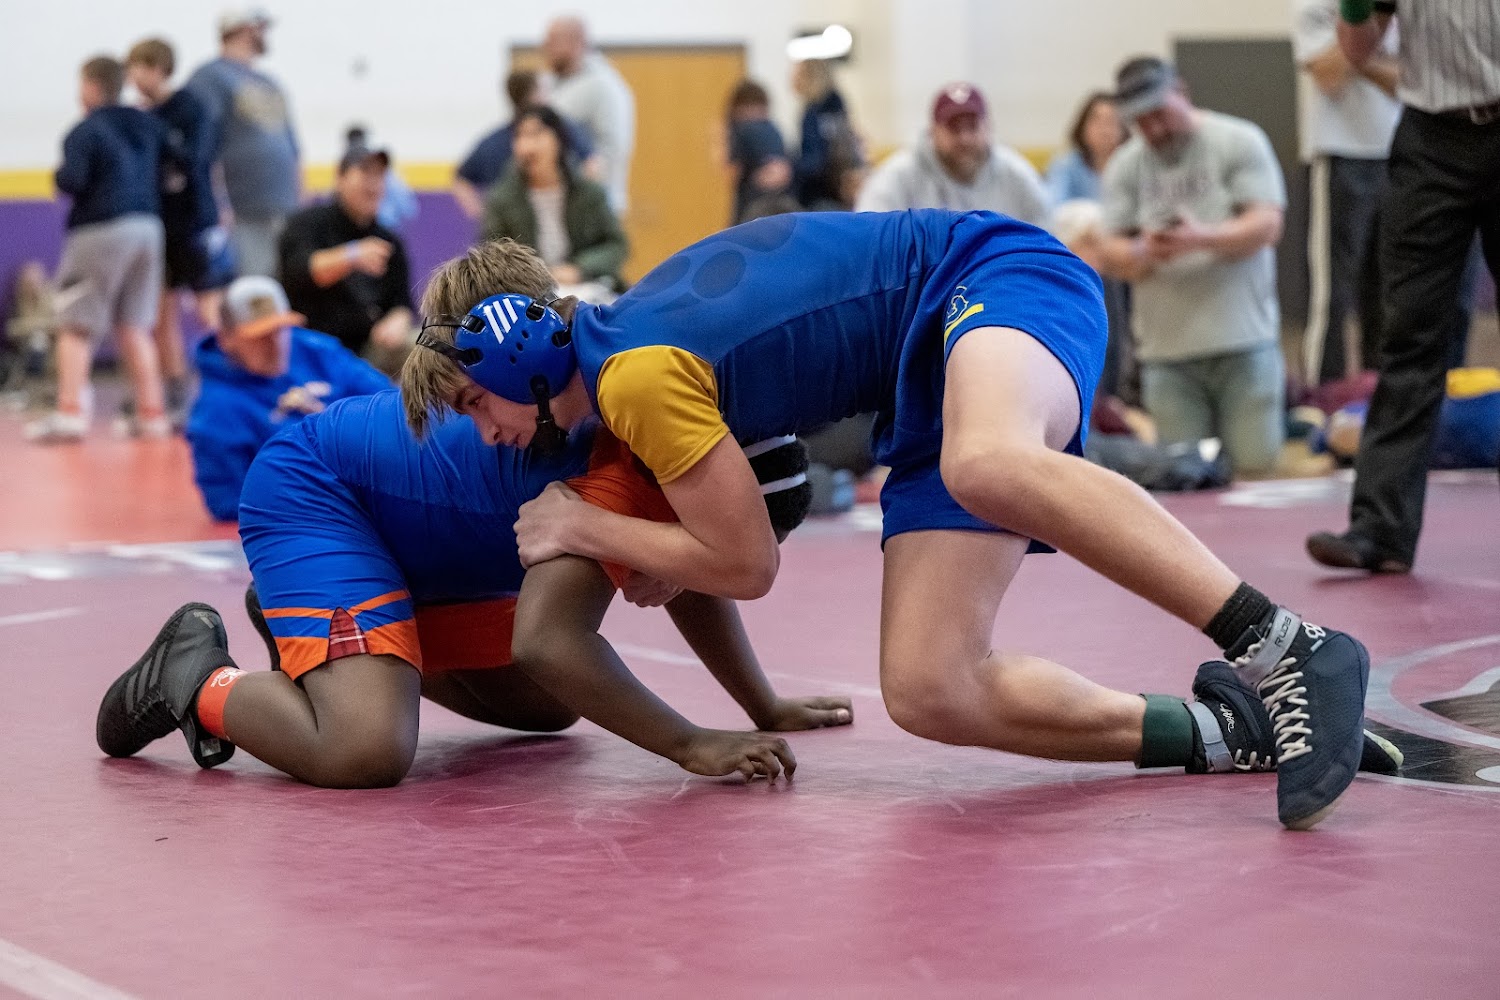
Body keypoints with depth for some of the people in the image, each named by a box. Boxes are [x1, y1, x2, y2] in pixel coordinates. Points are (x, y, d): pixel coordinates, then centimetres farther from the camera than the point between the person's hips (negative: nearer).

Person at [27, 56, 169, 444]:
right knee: (135, 326, 12)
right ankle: (152, 413, 10)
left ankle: (70, 412, -8)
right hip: (148, 227, 6)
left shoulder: (85, 131, -9)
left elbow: (72, 180, -16)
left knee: (74, 327, 0)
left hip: (101, 231, -6)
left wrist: (60, 175, 3)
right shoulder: (149, 126, 12)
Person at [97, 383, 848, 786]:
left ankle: (301, 625, 27)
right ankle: (197, 680, -3)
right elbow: (551, 637, -41)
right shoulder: (621, 480, -31)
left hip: (419, 534, 10)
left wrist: (765, 710, 10)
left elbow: (695, 587, 15)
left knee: (553, 705, 18)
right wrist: (691, 747, -39)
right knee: (367, 752, -31)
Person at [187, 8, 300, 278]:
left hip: (286, 215, 8)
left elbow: (292, 146, 28)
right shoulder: (210, 77, -1)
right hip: (243, 217, -8)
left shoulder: (269, 84, 25)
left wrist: (298, 200, 20)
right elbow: (201, 150, -10)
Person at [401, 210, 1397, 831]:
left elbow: (745, 565, -9)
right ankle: (1216, 733, -4)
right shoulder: (626, 343, 11)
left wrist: (584, 530, 0)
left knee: (987, 465, -45)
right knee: (929, 690, -9)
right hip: (936, 374, 9)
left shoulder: (639, 373, -18)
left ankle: (1287, 647, -45)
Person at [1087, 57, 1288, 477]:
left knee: (1256, 465, -5)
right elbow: (1110, 252, 6)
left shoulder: (1240, 142, 3)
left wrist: (1202, 238, -23)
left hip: (1243, 338, -2)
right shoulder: (1124, 166, 10)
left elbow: (1267, 225, -5)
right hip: (1167, 349, 2)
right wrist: (1142, 255, -18)